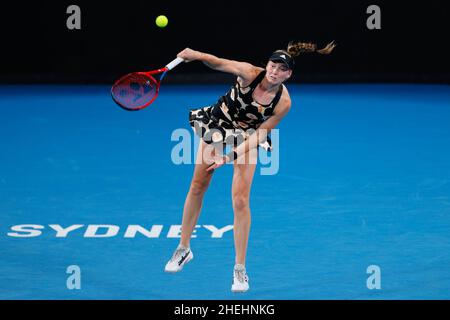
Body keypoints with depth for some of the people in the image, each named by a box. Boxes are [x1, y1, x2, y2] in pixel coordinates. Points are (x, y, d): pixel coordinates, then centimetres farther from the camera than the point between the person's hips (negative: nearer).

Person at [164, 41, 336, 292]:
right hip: (218, 124, 1)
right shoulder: (250, 73, -27)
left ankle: (240, 269, -1)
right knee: (198, 186, 8)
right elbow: (219, 63, -36)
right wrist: (197, 55, -58)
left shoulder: (283, 103, -24)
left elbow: (260, 134, -19)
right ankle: (184, 249, 26)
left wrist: (230, 157, -27)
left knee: (241, 200, -10)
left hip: (248, 137, -1)